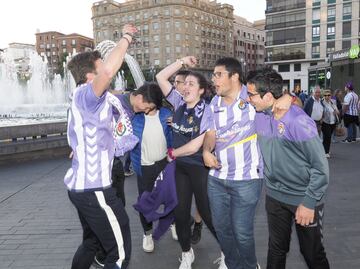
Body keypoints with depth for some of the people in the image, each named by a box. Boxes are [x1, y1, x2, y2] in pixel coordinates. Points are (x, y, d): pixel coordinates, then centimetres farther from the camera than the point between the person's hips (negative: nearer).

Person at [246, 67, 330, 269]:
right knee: (276, 249, 19)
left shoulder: (298, 121, -24)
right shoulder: (258, 116, -5)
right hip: (274, 195, 5)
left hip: (304, 198, -5)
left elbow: (321, 167, -19)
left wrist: (309, 203, -18)